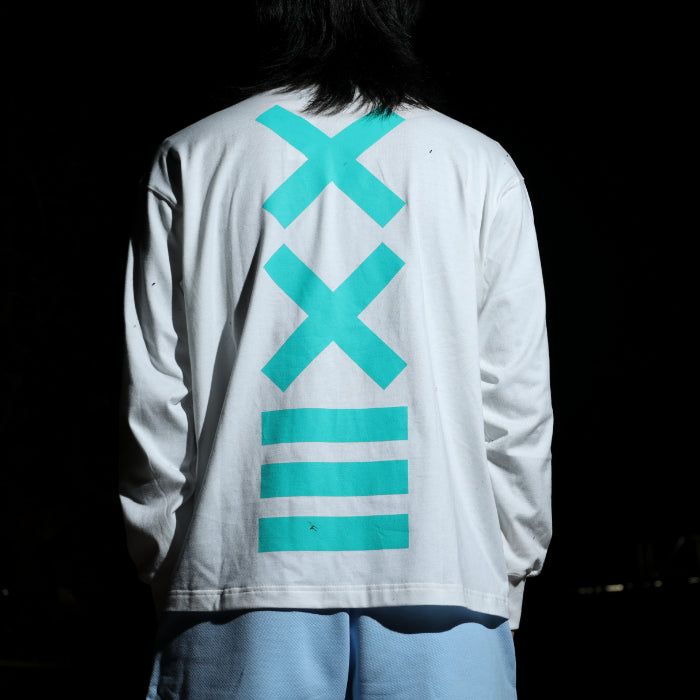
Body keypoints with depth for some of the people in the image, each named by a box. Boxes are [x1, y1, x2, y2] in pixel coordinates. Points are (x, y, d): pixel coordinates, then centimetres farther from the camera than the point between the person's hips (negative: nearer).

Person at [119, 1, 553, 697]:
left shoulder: (189, 160, 8)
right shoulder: (483, 168, 6)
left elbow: (154, 403, 5)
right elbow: (516, 405, 3)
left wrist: (171, 574, 13)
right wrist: (507, 573, 13)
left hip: (242, 569, 1)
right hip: (443, 574, 0)